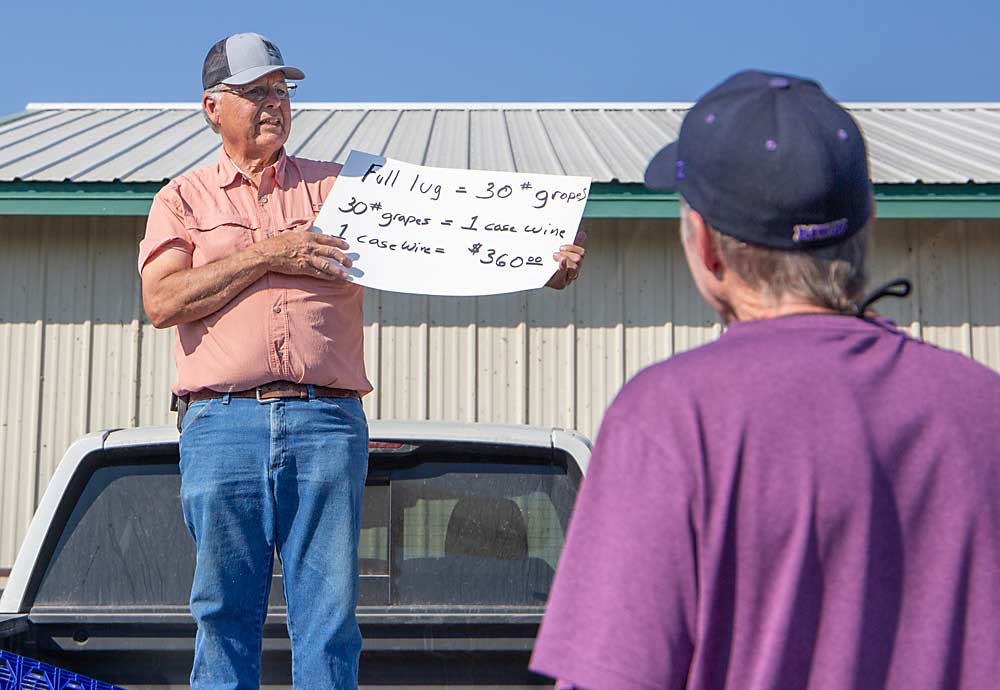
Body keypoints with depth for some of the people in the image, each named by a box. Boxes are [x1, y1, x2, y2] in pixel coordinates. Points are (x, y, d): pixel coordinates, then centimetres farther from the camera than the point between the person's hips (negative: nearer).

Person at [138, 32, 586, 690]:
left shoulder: (340, 187, 16)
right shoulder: (184, 198, 15)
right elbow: (163, 300, 0)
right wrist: (268, 254, -5)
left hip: (328, 421, 0)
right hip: (222, 422, 0)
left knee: (329, 608, -1)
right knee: (224, 610, 4)